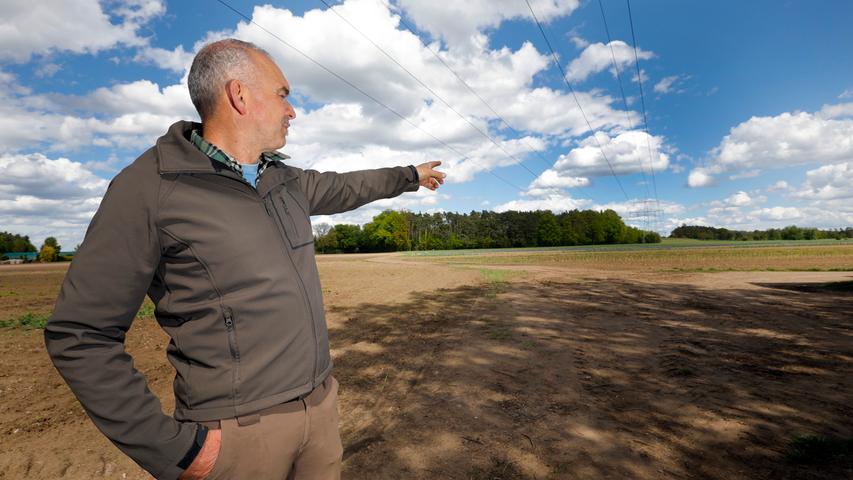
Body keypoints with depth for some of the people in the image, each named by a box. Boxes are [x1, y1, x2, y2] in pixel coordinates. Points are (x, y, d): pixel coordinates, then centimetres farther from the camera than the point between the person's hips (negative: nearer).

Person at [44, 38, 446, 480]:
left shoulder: (285, 179, 6)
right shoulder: (149, 187, -15)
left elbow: (345, 187, 23)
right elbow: (80, 335, -13)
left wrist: (410, 175, 35)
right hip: (239, 429, -6)